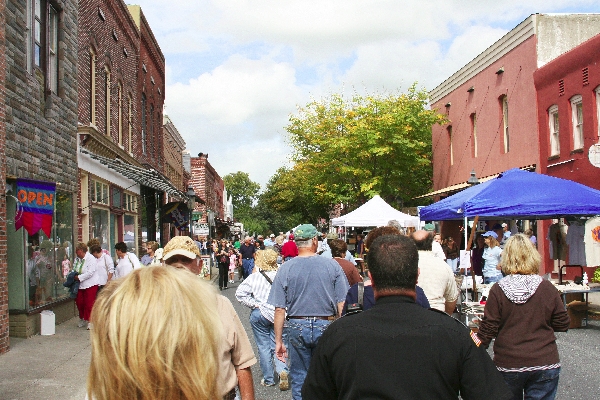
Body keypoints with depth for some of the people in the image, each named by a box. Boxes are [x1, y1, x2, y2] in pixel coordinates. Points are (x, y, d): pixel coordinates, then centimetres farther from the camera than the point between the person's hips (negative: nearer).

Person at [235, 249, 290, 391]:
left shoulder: (254, 277, -7)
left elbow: (240, 293, -10)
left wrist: (255, 304, -5)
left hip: (259, 314, -1)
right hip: (278, 314, 1)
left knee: (263, 346, 9)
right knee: (276, 345, 12)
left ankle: (268, 379, 14)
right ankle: (282, 370, -12)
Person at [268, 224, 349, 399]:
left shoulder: (286, 268, -3)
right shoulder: (332, 266, -4)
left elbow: (279, 309, -4)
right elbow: (342, 305, -4)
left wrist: (278, 341, 3)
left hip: (297, 327, 0)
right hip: (326, 326, 0)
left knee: (299, 380, 12)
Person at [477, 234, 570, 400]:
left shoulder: (498, 290, -10)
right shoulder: (548, 288, -6)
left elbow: (488, 330, -7)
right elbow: (562, 325, 2)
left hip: (507, 366, 0)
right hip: (545, 364, 1)